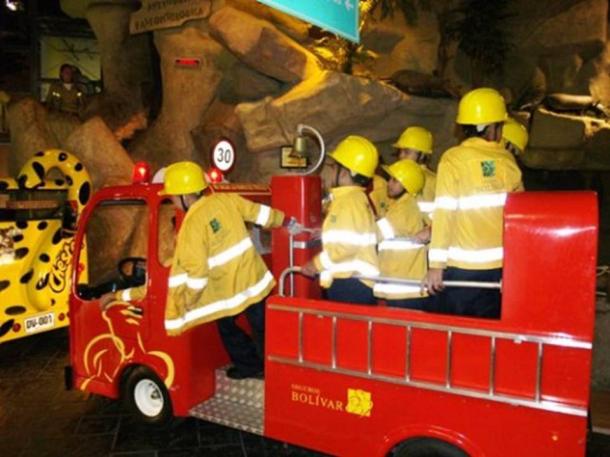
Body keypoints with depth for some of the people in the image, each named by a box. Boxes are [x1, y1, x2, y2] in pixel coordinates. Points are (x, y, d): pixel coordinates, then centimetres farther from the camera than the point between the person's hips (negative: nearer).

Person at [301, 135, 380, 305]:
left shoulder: (348, 201, -14)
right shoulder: (356, 198, 18)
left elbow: (346, 245, -23)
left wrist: (316, 264, -12)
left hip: (350, 284, -10)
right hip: (351, 282, 10)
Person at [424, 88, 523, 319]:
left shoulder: (453, 159, -8)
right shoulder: (508, 160, 2)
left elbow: (445, 213, -13)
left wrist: (436, 264, -10)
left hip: (463, 265, -3)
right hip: (501, 264, 3)